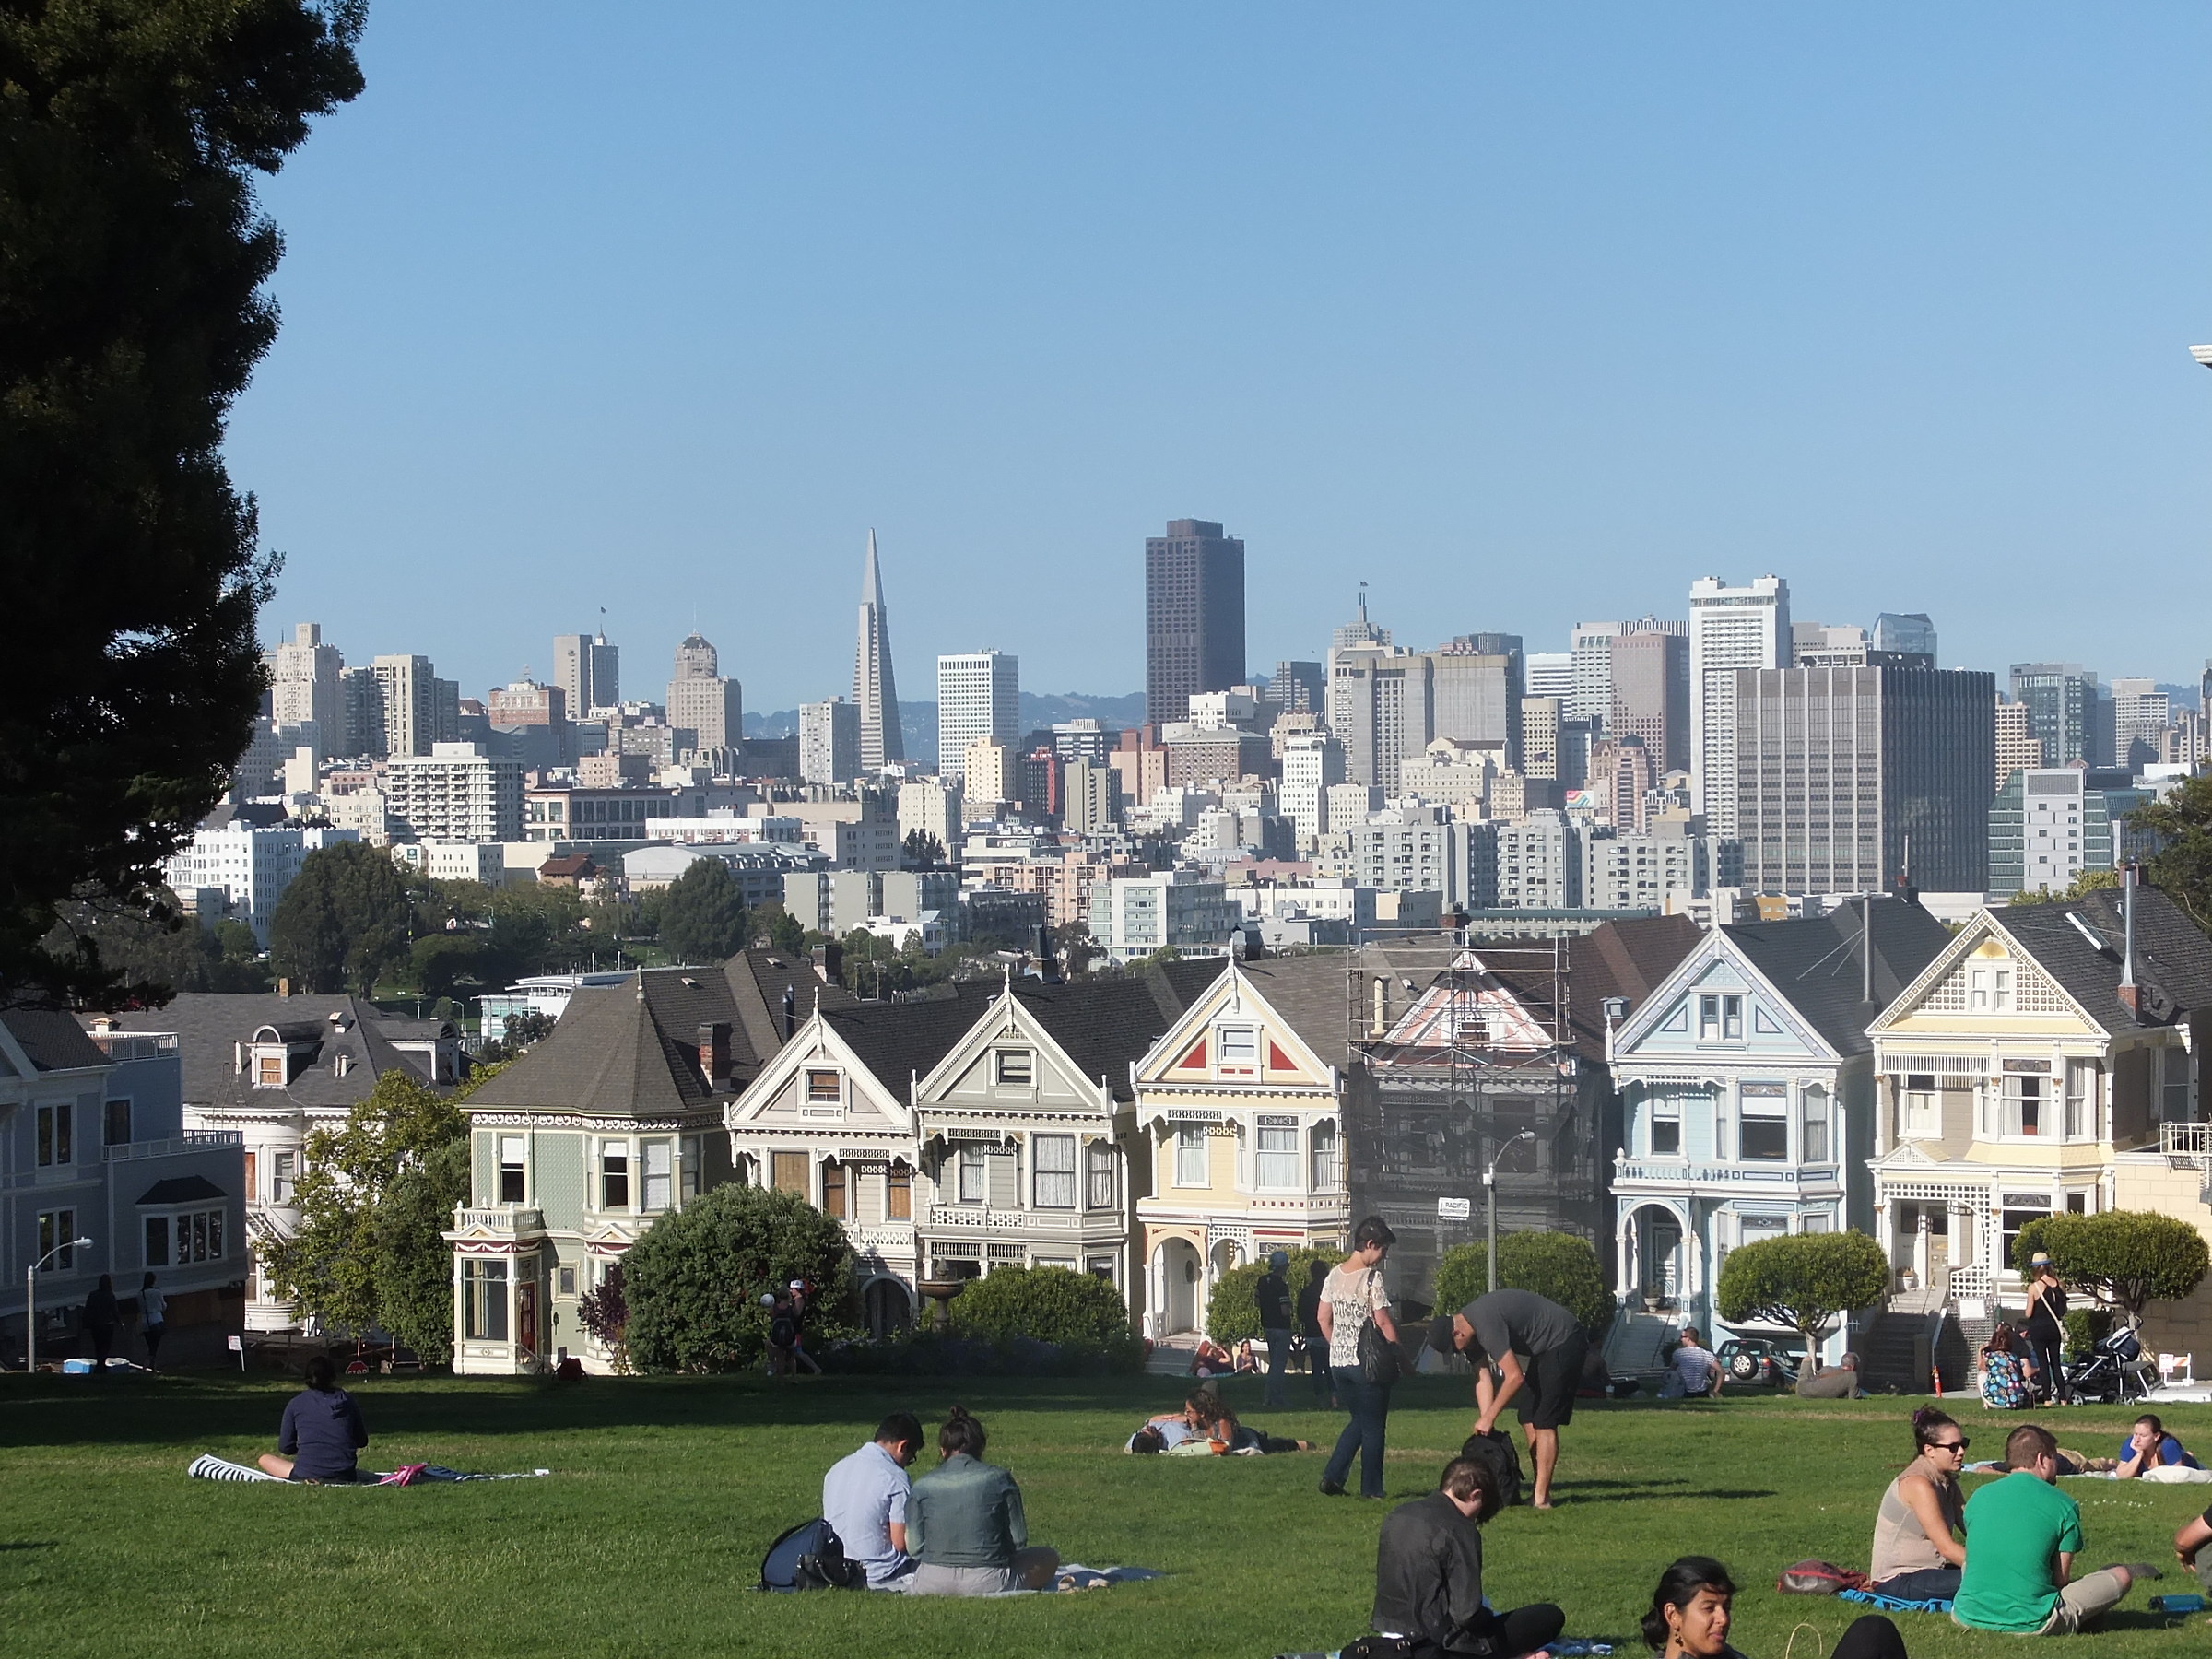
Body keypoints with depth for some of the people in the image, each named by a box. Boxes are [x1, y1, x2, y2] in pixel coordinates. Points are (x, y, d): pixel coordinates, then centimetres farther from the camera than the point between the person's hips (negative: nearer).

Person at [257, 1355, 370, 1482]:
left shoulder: (295, 1404, -1)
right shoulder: (347, 1401, 3)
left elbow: (285, 1448, 5)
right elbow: (362, 1442, 11)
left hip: (307, 1475, -4)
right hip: (344, 1476, 4)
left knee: (265, 1459, 18)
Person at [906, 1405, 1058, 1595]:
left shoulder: (922, 1486, 1)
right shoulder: (998, 1479, -2)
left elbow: (915, 1548, 0)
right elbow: (1018, 1541, 1)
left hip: (932, 1584, 2)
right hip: (987, 1581, -2)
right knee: (1049, 1558, 21)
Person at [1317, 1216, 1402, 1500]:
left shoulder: (1334, 1276, 7)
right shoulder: (1372, 1278, -14)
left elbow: (1323, 1317, 12)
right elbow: (1383, 1322, -14)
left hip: (1338, 1362, 7)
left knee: (1359, 1420, 21)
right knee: (1373, 1426, 6)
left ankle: (1332, 1477, 10)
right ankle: (1371, 1489, 9)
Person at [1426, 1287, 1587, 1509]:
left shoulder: (1486, 1326, -29)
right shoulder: (1469, 1326, 2)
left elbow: (1515, 1377, -28)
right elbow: (1482, 1378, 5)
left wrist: (1488, 1418, -20)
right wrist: (1485, 1422, -4)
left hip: (1565, 1342, -10)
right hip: (1546, 1349, 10)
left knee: (1544, 1422, -13)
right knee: (1528, 1420, 9)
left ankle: (1541, 1497, -14)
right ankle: (1541, 1490, 11)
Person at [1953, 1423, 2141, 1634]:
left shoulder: (1978, 1497, 9)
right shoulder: (2063, 1505, -2)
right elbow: (2061, 1578, 0)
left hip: (1968, 1616, 3)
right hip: (2030, 1623, -3)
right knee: (2121, 1576, 11)